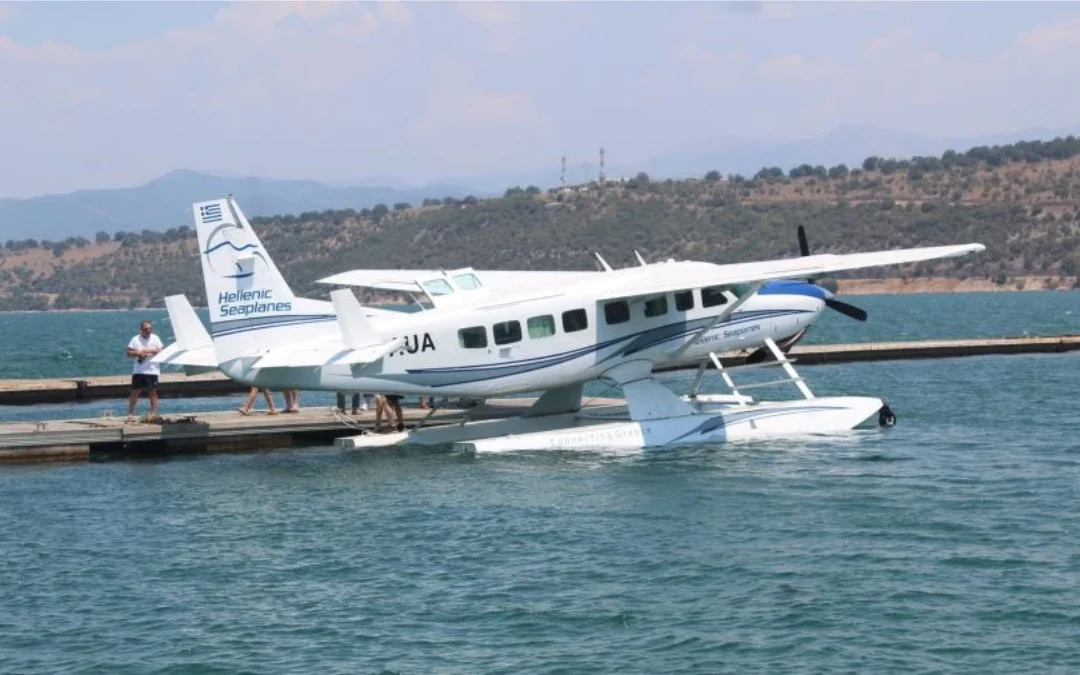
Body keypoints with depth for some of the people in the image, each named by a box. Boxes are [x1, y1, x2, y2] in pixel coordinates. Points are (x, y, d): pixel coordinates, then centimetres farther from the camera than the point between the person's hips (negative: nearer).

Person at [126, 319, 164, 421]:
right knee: (135, 392, 1)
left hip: (152, 370, 0)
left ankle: (154, 413, 6)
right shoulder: (136, 339, 4)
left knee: (152, 392, 1)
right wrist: (138, 353, -15)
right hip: (138, 371, 0)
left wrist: (151, 351, -14)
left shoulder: (155, 338, 4)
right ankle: (130, 414, 6)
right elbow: (129, 352, 2)